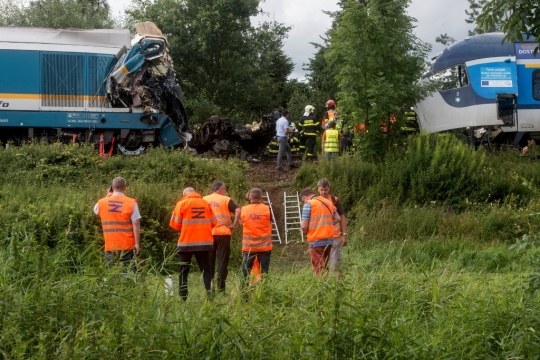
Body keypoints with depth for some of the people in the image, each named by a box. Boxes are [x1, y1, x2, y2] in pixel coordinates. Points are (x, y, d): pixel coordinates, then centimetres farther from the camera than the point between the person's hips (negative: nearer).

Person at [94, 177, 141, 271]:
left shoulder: (102, 202, 1)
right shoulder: (131, 203, -8)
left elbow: (96, 210, 25)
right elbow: (136, 224, -11)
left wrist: (107, 196, 24)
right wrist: (137, 243, -7)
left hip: (110, 246, 2)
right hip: (127, 246, -2)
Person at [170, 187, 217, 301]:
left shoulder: (182, 203, -2)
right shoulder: (205, 203, 7)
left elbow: (175, 224, -5)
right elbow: (213, 223, 7)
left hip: (186, 242, -2)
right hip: (205, 242, 2)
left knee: (184, 271, 7)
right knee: (206, 269, 10)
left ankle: (183, 298, 4)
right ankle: (210, 295, 0)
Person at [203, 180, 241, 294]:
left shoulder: (204, 200, 9)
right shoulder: (226, 200, -2)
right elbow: (238, 211, -16)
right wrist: (234, 225, -8)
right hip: (223, 233, -3)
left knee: (209, 262, 10)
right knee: (222, 261, 2)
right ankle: (221, 288, 0)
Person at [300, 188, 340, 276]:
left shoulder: (309, 204, -7)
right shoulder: (328, 202, 14)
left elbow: (304, 226, -11)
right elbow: (337, 218, 15)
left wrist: (305, 232, 8)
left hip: (316, 240, -7)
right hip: (329, 239, 7)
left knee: (318, 269, -1)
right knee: (323, 267, 16)